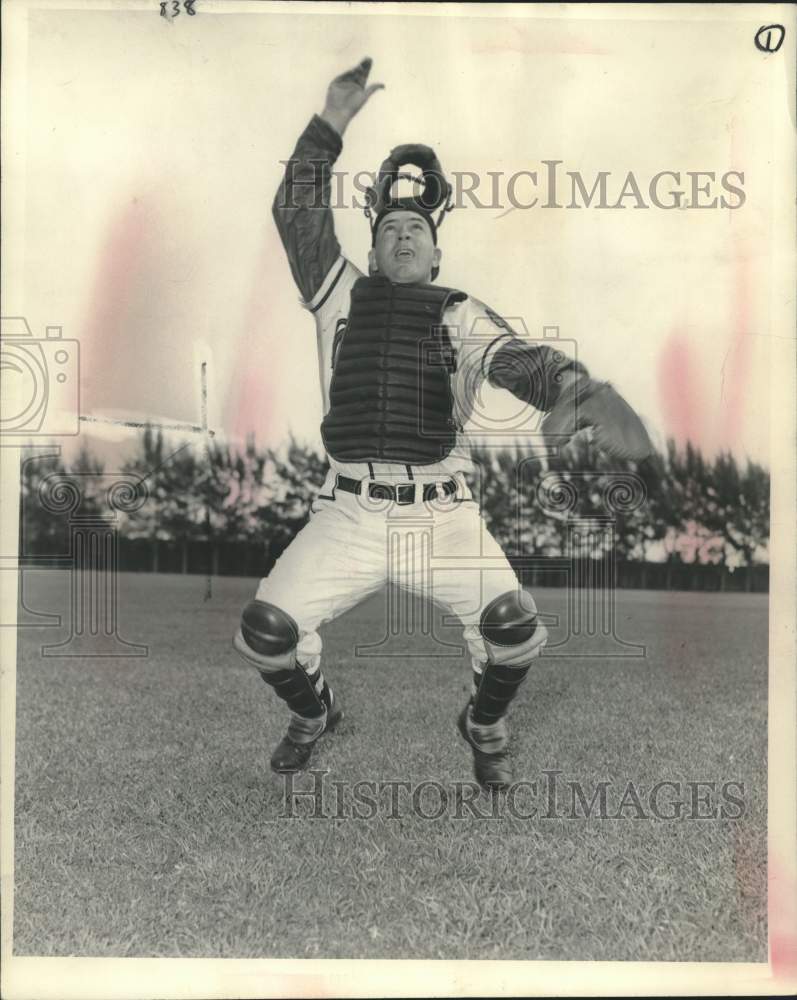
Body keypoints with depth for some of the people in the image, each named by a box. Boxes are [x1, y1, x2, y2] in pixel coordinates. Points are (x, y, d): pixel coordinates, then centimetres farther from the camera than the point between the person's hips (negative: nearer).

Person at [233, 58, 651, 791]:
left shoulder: (463, 315, 8)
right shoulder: (341, 296, 13)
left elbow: (521, 359, -12)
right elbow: (296, 213, 3)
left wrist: (582, 389, -33)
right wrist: (331, 124, -6)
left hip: (444, 516, -1)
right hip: (348, 515, 1)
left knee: (515, 627, -19)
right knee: (264, 632, -11)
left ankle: (486, 724, 17)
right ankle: (314, 712, 25)